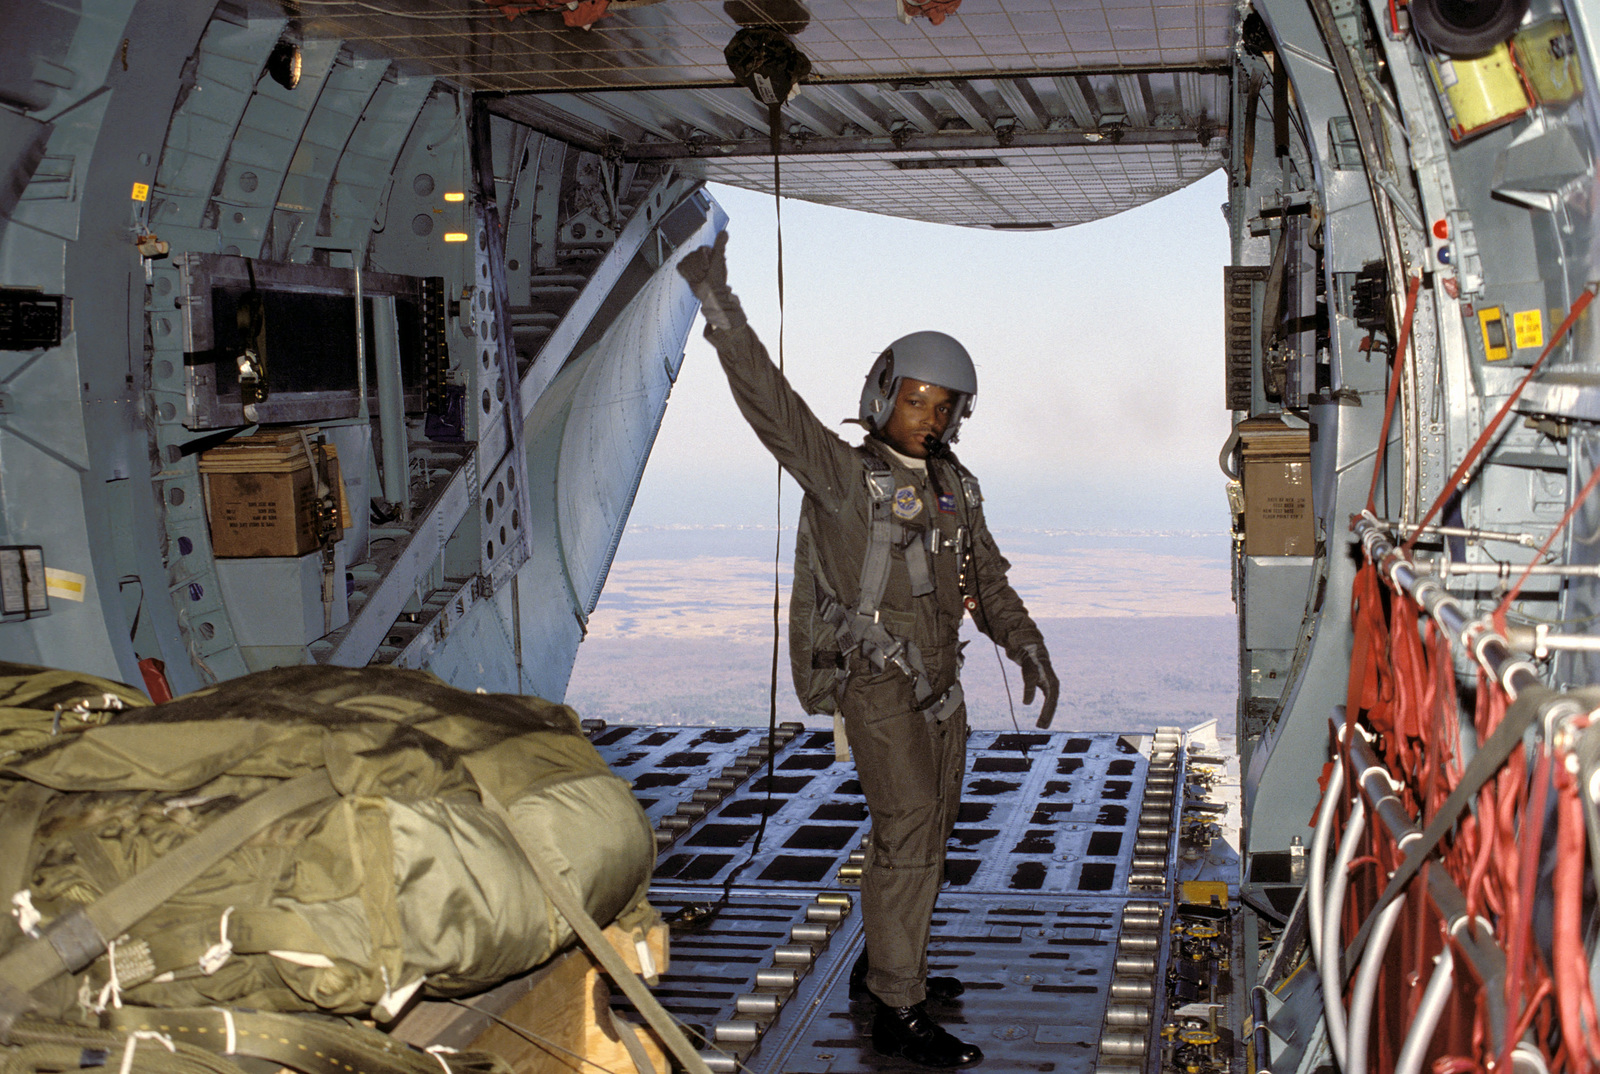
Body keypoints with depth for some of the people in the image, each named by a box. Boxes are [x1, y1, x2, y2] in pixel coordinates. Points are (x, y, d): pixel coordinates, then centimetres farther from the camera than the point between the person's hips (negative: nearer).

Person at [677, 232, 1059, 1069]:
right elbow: (771, 403, -22)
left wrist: (1027, 649, 5)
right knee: (909, 834, -12)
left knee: (927, 830, 16)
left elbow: (988, 579, 17)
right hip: (878, 686, -8)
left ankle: (888, 962, 34)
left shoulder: (955, 488, 11)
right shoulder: (846, 476, -11)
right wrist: (718, 306, -30)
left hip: (940, 683, 8)